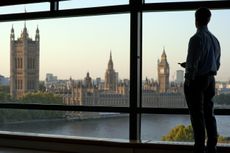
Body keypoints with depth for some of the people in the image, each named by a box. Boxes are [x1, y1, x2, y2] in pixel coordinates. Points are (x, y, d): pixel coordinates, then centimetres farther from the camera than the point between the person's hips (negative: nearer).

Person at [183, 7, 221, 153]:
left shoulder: (197, 38, -15)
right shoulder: (215, 39, 10)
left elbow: (193, 63, -19)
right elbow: (217, 63, 15)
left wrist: (189, 79, -10)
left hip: (196, 80, -8)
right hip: (210, 80, 8)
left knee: (197, 115, -2)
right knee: (209, 114, 13)